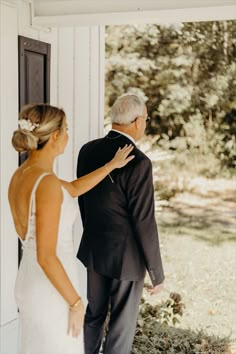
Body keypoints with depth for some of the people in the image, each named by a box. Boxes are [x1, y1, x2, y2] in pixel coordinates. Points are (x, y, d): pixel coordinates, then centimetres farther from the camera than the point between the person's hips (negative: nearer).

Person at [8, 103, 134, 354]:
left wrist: (112, 164, 25)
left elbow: (73, 189, 18)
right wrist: (76, 303, -16)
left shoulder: (20, 175, 1)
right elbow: (46, 257, -27)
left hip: (29, 282, 9)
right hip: (51, 292, -9)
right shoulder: (47, 183, -27)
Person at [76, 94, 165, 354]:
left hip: (93, 248, 7)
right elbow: (144, 223, -22)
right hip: (126, 254, -7)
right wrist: (157, 272, -11)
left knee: (94, 314, 23)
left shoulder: (88, 150, -3)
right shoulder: (138, 162, -25)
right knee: (122, 323, 10)